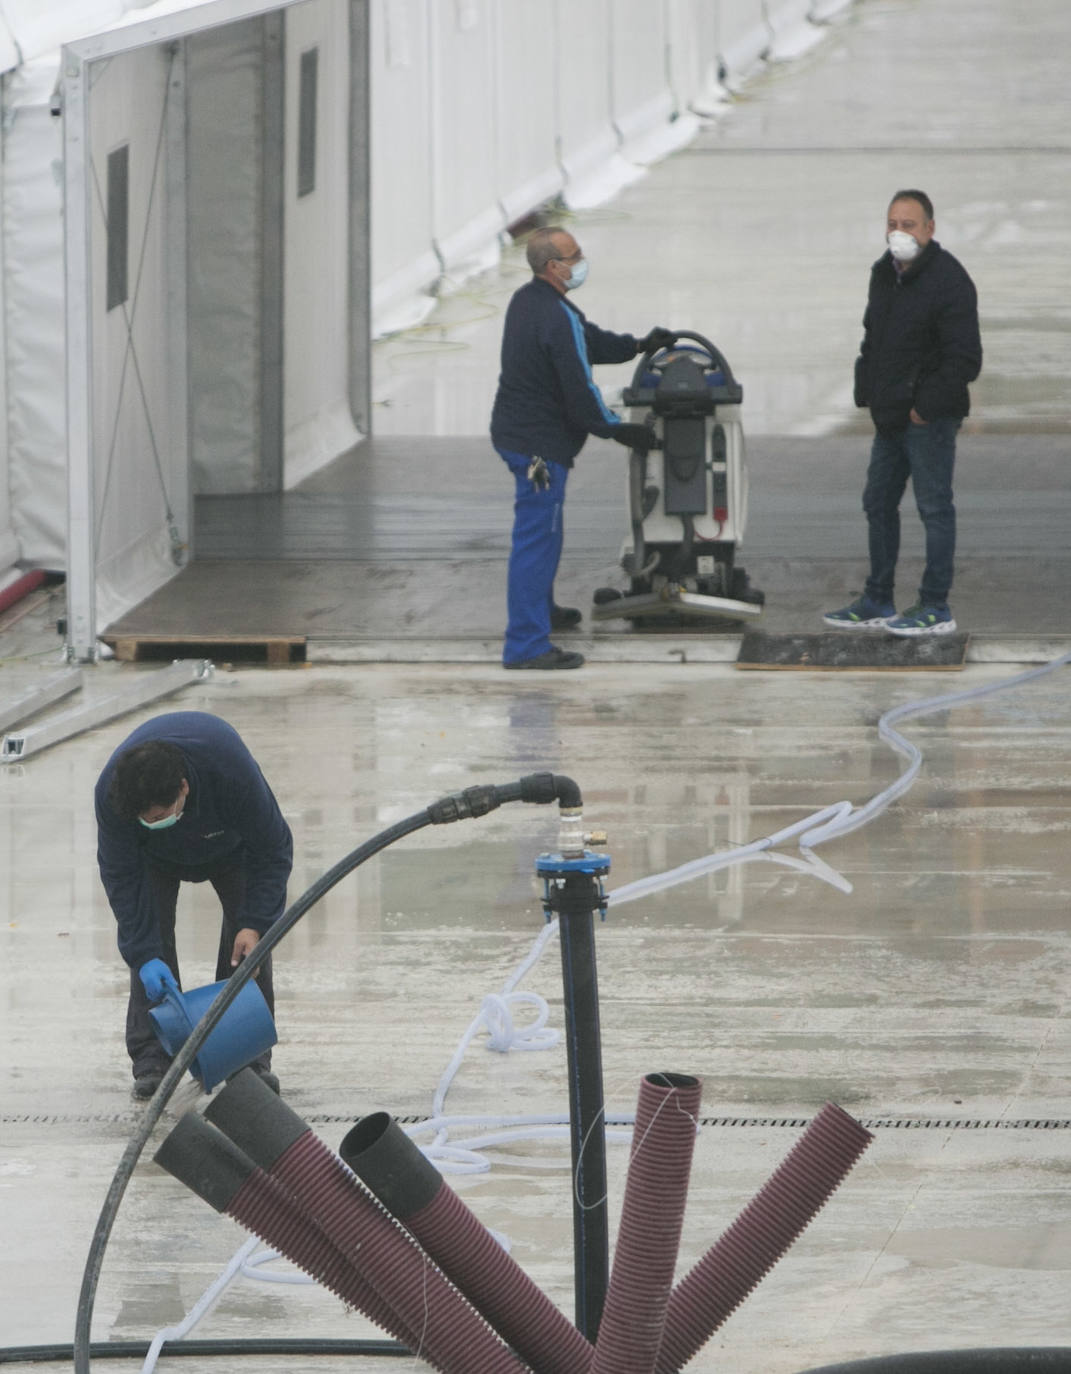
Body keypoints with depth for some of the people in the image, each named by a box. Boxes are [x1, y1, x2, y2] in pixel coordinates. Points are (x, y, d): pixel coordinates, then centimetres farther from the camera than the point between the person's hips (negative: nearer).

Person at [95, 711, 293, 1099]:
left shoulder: (234, 772, -45)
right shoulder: (111, 793, -40)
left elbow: (272, 849, -29)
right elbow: (122, 877, -28)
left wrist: (256, 924, -36)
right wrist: (144, 955, -35)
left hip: (230, 846, 0)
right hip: (158, 858, 0)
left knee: (247, 936, -13)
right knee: (151, 934, -16)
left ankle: (251, 1056, -5)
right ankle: (151, 1060, -12)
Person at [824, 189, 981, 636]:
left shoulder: (948, 281, -15)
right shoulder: (884, 274, 11)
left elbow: (964, 359, -18)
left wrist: (926, 406, -17)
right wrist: (867, 393, 11)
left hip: (929, 419, -9)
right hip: (891, 416, 9)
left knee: (934, 507, -2)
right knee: (878, 503, 14)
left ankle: (936, 609, 3)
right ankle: (878, 603, 24)